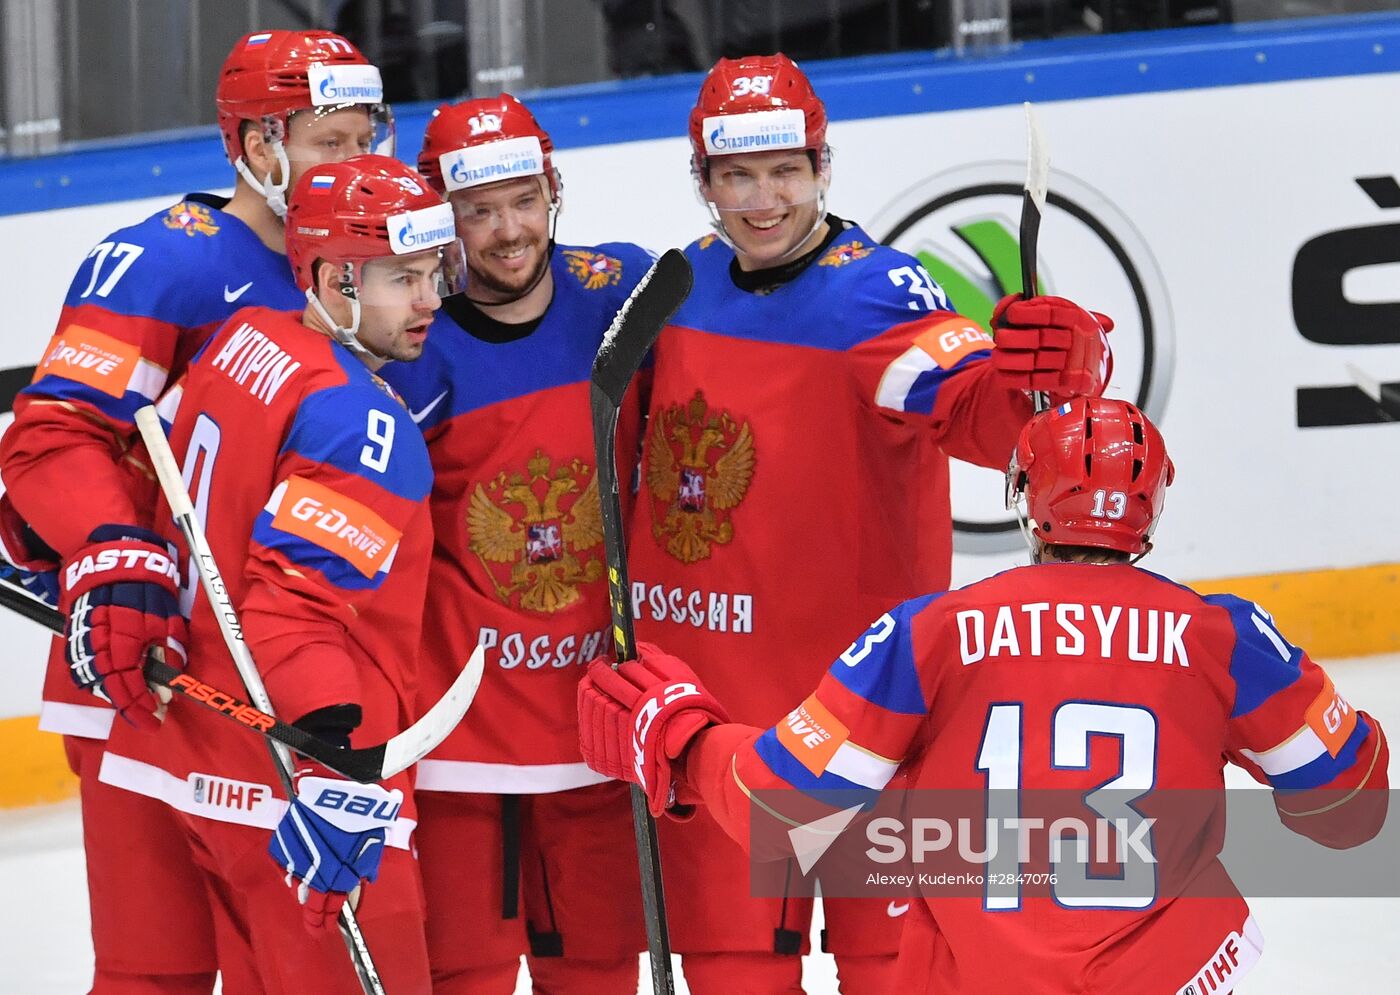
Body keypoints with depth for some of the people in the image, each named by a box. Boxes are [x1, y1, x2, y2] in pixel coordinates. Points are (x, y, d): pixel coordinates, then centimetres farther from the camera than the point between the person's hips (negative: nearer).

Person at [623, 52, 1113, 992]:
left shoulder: (876, 293, -15)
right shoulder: (682, 285, 4)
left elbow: (979, 409, -31)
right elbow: (637, 433, 21)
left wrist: (1055, 366, -52)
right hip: (706, 685, 5)